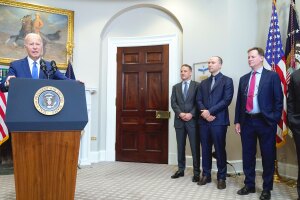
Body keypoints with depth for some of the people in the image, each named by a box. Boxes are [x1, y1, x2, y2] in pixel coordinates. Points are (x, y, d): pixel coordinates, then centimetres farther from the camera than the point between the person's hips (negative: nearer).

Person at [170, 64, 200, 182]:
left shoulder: (197, 85, 3)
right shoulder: (176, 87, 14)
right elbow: (173, 103, 4)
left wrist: (191, 114, -16)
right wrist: (180, 113, -12)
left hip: (193, 120, -3)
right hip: (179, 120, 4)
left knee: (195, 147, 0)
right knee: (180, 147, 10)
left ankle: (196, 172, 9)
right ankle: (181, 169, 21)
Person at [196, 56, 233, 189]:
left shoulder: (227, 81, 1)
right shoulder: (203, 83, 18)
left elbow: (227, 100, -10)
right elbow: (198, 100, 10)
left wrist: (210, 111, -15)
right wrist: (204, 112, -10)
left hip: (219, 120, -5)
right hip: (204, 120, 5)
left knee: (220, 150, 1)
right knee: (205, 149, 9)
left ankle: (221, 178, 13)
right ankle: (206, 175, 20)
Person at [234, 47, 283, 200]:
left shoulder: (272, 76, 0)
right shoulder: (243, 79, 13)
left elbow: (278, 100, -4)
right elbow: (239, 101, 12)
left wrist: (274, 120, -11)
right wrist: (237, 121, 7)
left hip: (265, 122, -4)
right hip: (247, 121, 4)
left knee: (268, 156, 6)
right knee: (248, 155, 11)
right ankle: (249, 185, 25)